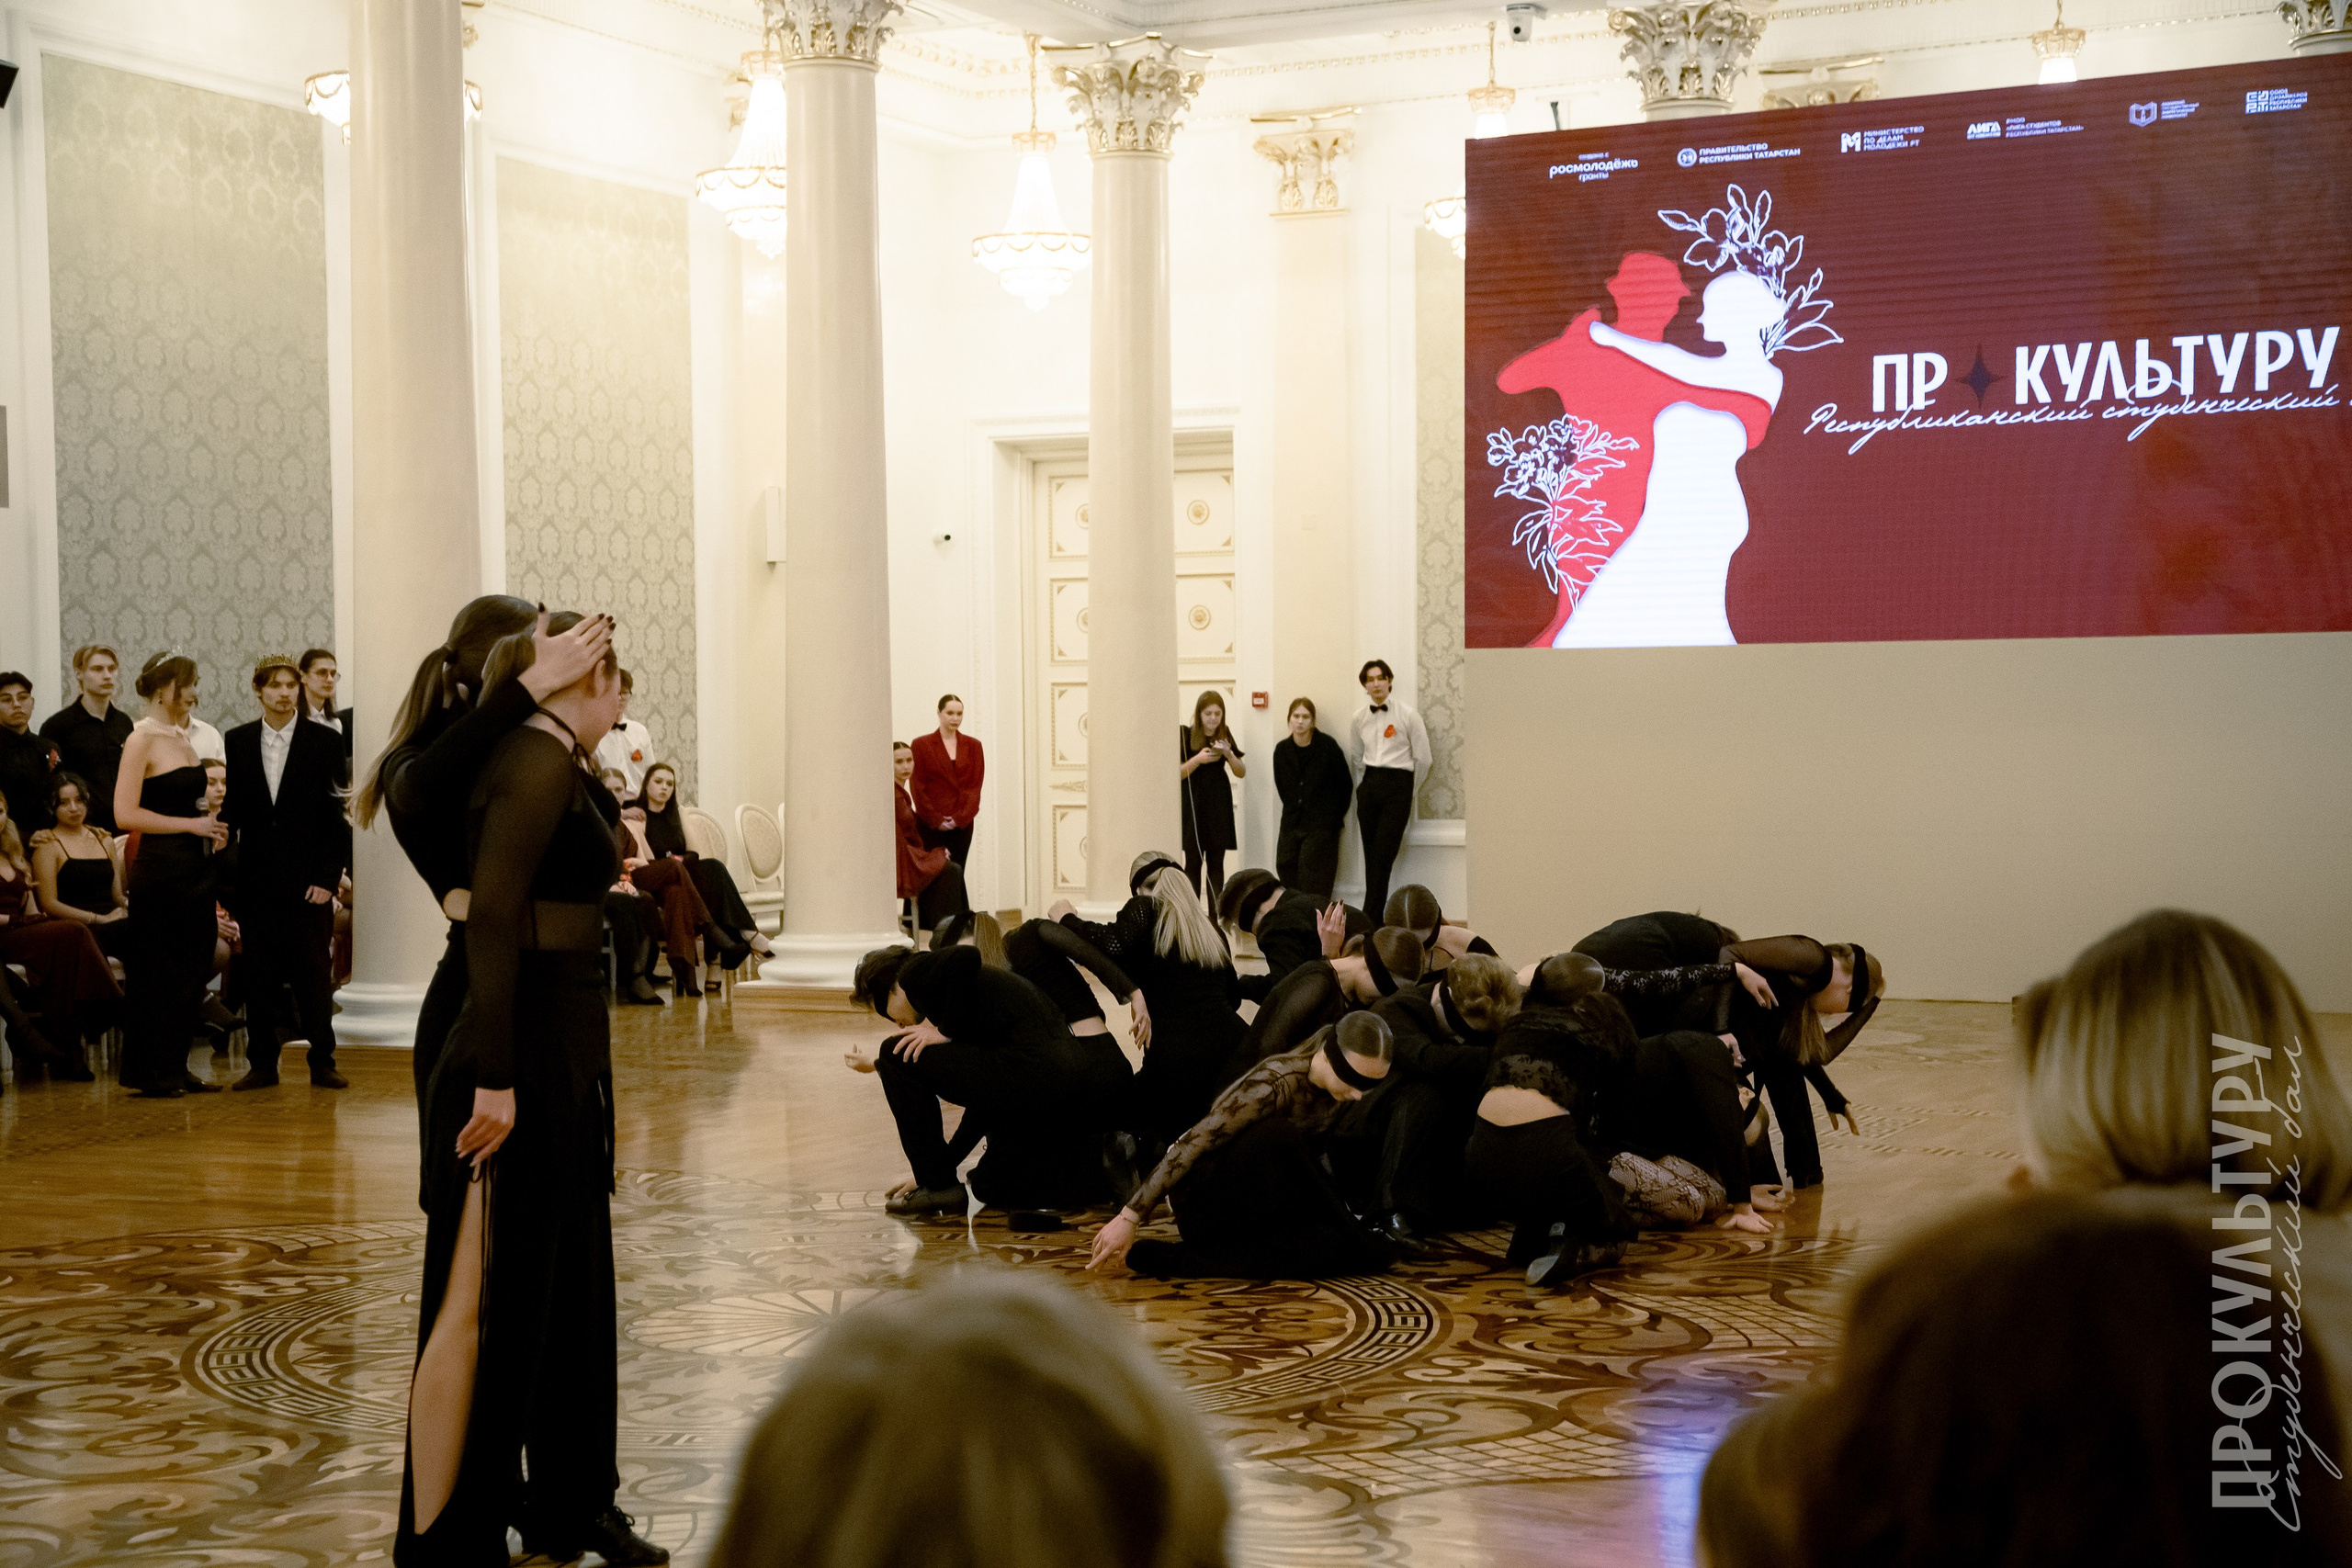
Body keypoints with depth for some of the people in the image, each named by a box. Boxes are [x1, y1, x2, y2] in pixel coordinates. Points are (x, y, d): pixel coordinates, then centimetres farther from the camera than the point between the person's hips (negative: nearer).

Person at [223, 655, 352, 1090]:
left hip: (308, 880, -2)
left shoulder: (324, 742, 2)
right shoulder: (237, 742, 9)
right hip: (256, 881, 2)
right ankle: (262, 1064, 12)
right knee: (259, 974, 4)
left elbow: (338, 816, 0)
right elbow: (230, 809, 10)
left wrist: (328, 877, -8)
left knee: (313, 973, -2)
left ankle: (322, 1062, 6)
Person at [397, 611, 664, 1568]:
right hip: (525, 1056, -10)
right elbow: (492, 914, -25)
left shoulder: (556, 765, 13)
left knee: (570, 1285, 18)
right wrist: (495, 1076, -28)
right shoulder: (538, 763, -15)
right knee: (483, 1297, -3)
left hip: (565, 1056, 10)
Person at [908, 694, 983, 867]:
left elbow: (975, 786, 4)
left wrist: (960, 817, -8)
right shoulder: (921, 745, 2)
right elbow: (917, 787, -1)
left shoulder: (973, 746, 10)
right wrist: (936, 819, -8)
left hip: (962, 825, 2)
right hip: (930, 825, -2)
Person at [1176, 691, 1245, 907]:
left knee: (1216, 862, 2)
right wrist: (1198, 759, -20)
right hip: (1193, 805, -3)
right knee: (1193, 862, -4)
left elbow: (1241, 773, 7)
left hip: (1219, 806, 3)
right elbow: (1179, 773, -5)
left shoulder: (1225, 736, 7)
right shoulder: (1185, 735, -3)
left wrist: (1229, 754, -11)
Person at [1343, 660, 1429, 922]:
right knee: (1371, 854, 2)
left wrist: (1407, 788, 8)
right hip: (1369, 786, 4)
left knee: (1383, 854, -11)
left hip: (1398, 786, -4)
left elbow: (1423, 758, 1)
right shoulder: (1359, 719, 8)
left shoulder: (1407, 715, -5)